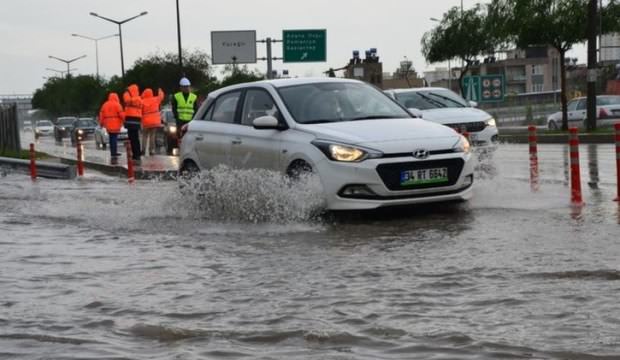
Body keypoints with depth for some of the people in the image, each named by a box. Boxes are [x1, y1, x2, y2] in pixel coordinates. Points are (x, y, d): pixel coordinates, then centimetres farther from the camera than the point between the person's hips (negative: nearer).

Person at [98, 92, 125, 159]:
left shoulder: (105, 105, 11)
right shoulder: (117, 105, -7)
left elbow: (101, 115, 11)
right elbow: (121, 114, -12)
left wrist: (101, 123, 18)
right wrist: (124, 120, 1)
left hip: (108, 125, 6)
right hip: (115, 124, -6)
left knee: (111, 138, 13)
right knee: (114, 138, -7)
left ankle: (113, 153, 18)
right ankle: (113, 153, -11)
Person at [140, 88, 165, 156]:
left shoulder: (142, 102, -7)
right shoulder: (155, 100, 2)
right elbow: (161, 96, 22)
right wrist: (160, 91, 42)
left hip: (146, 122, -2)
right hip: (155, 121, 2)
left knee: (145, 136, 8)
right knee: (152, 136, 4)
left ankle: (143, 150, -1)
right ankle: (151, 150, -2)